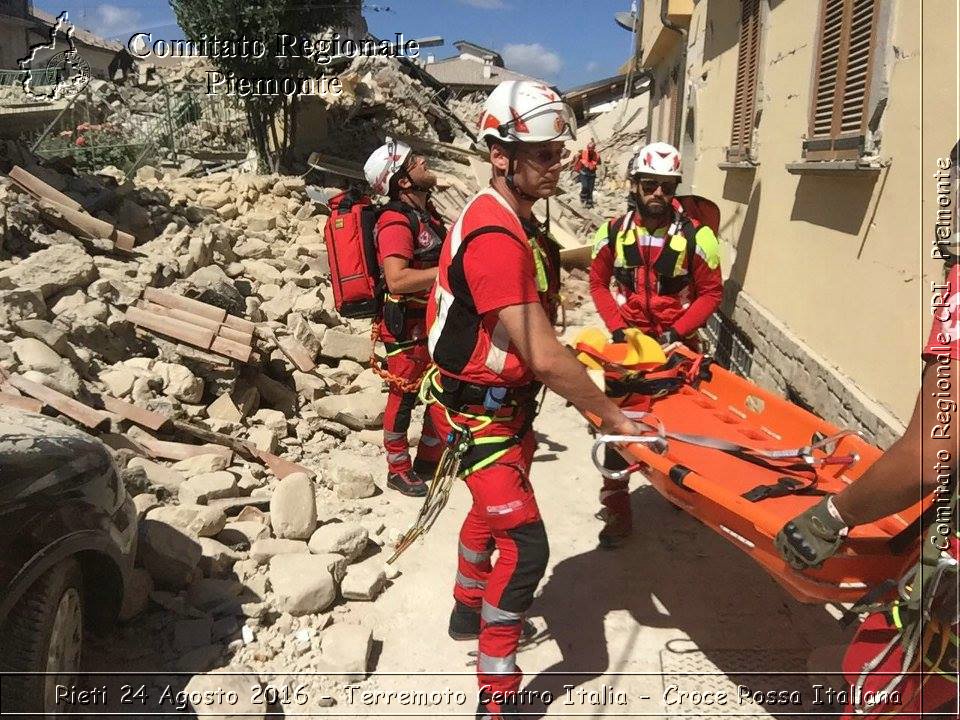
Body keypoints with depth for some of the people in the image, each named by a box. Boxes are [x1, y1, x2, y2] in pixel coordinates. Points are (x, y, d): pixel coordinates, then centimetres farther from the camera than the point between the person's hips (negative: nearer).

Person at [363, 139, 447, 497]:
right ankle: (399, 470, 20)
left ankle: (429, 459, 33)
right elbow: (397, 280, -33)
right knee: (404, 397, 3)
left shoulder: (427, 212, 9)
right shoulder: (396, 221, -21)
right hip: (407, 326, -9)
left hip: (436, 320, 9)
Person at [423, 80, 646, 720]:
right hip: (479, 413, -10)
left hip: (506, 401, 11)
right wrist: (613, 416, -21)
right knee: (525, 545, -10)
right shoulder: (494, 236, -28)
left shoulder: (518, 221, 5)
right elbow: (543, 357, -30)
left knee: (495, 508, 27)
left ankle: (470, 611, 51)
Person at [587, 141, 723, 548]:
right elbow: (599, 282, 4)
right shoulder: (614, 233, -6)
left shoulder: (695, 236, -13)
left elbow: (711, 293, -7)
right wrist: (617, 327, -8)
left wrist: (677, 332, -17)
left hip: (677, 344, -1)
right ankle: (616, 510, 15)